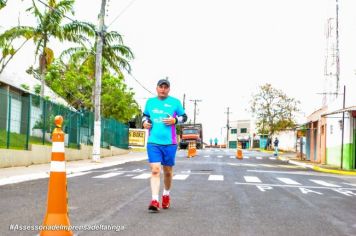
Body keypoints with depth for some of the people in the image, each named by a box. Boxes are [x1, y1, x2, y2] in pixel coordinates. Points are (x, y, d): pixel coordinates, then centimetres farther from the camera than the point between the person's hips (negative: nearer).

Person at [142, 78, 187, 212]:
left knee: (168, 171, 12)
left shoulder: (175, 102, 2)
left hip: (169, 143, 0)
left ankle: (166, 195, 36)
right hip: (153, 142, 0)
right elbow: (145, 115, 22)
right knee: (155, 170, -13)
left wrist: (174, 120, -11)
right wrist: (144, 122, 1)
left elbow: (184, 117, 9)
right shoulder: (150, 102, 9)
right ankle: (155, 200, -17)